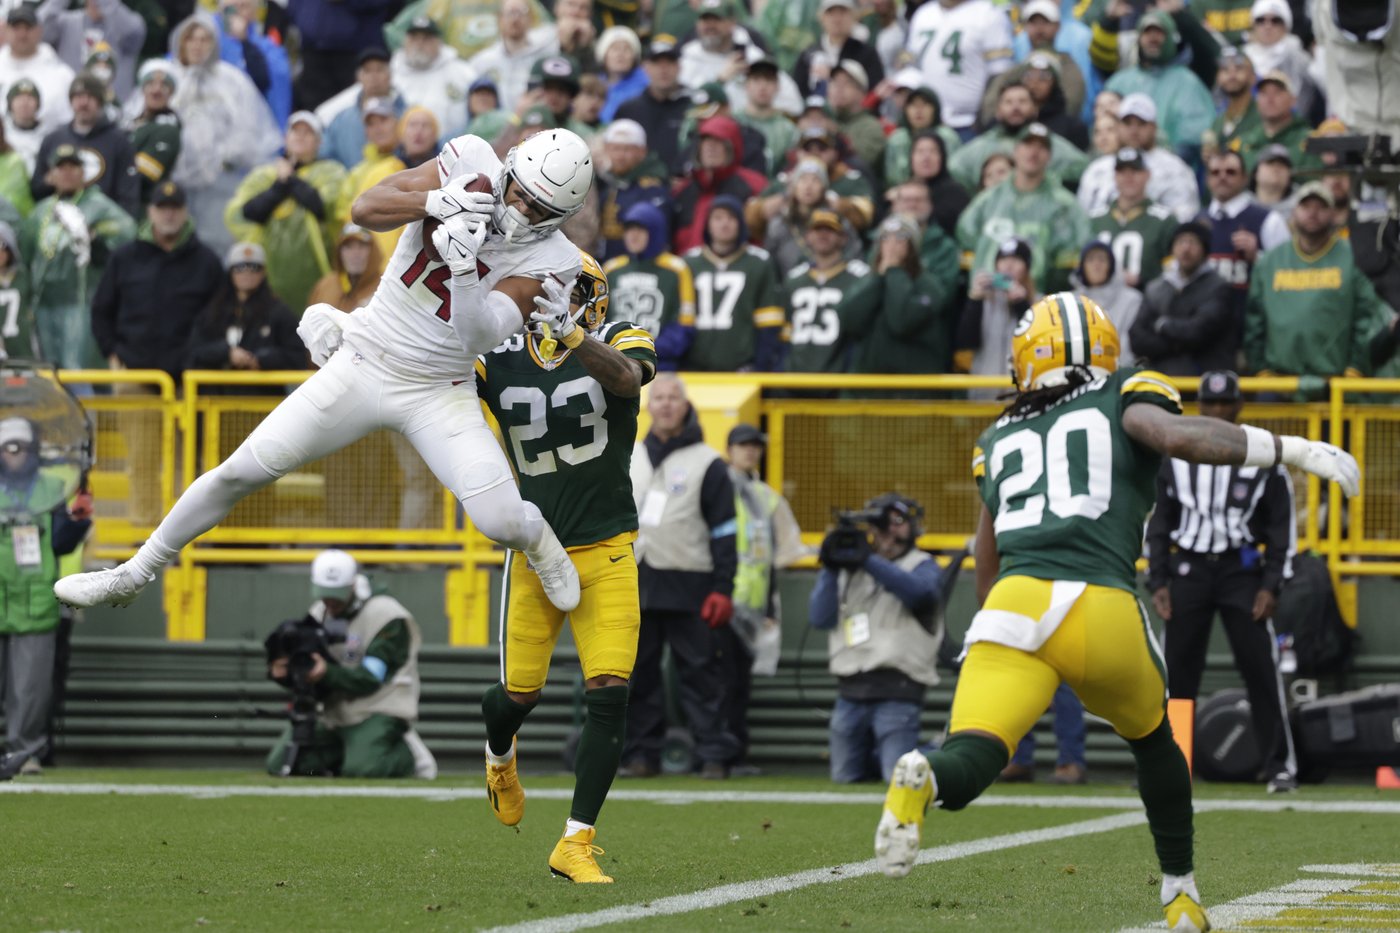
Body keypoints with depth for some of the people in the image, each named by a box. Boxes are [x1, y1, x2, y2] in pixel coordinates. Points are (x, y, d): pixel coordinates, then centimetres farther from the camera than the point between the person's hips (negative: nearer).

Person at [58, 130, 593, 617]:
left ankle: (539, 543, 24)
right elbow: (366, 209, -16)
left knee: (501, 521, -16)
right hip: (363, 366, 1)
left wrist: (464, 269, -39)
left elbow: (480, 337, -24)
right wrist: (438, 201, -32)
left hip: (437, 393, -1)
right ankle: (136, 573, 19)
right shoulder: (472, 164, -9)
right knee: (242, 472, 0)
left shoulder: (546, 259, -14)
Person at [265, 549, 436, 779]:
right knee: (280, 766, -3)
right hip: (334, 713, 7)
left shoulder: (388, 617, -14)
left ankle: (410, 755, 3)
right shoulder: (318, 615, 7)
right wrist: (282, 672, -20)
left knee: (362, 770, -30)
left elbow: (371, 679, -20)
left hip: (379, 712, -7)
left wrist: (328, 673, -35)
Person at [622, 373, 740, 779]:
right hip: (635, 585, 4)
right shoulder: (627, 459, 15)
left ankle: (714, 754, -1)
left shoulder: (707, 463, 2)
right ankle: (641, 753, 10)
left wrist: (722, 590, -8)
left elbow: (724, 532, -1)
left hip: (688, 588, -4)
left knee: (701, 674, -4)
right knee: (638, 675, 4)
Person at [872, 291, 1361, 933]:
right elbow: (1181, 436, -7)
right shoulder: (1124, 400, 15)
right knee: (1152, 742, 27)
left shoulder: (999, 441, 26)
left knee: (972, 760, -11)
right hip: (1105, 614, -1)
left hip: (1015, 606, 1)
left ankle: (923, 779, -45)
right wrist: (1294, 449, -2)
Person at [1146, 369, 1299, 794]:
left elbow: (1282, 525, 4)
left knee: (1260, 669, -7)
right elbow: (1157, 523, 10)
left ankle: (1279, 764, -2)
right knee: (1176, 670, -1)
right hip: (1188, 568, 2)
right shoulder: (1175, 456, 7)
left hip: (1242, 569, -2)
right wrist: (1158, 582, 2)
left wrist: (1271, 585, -5)